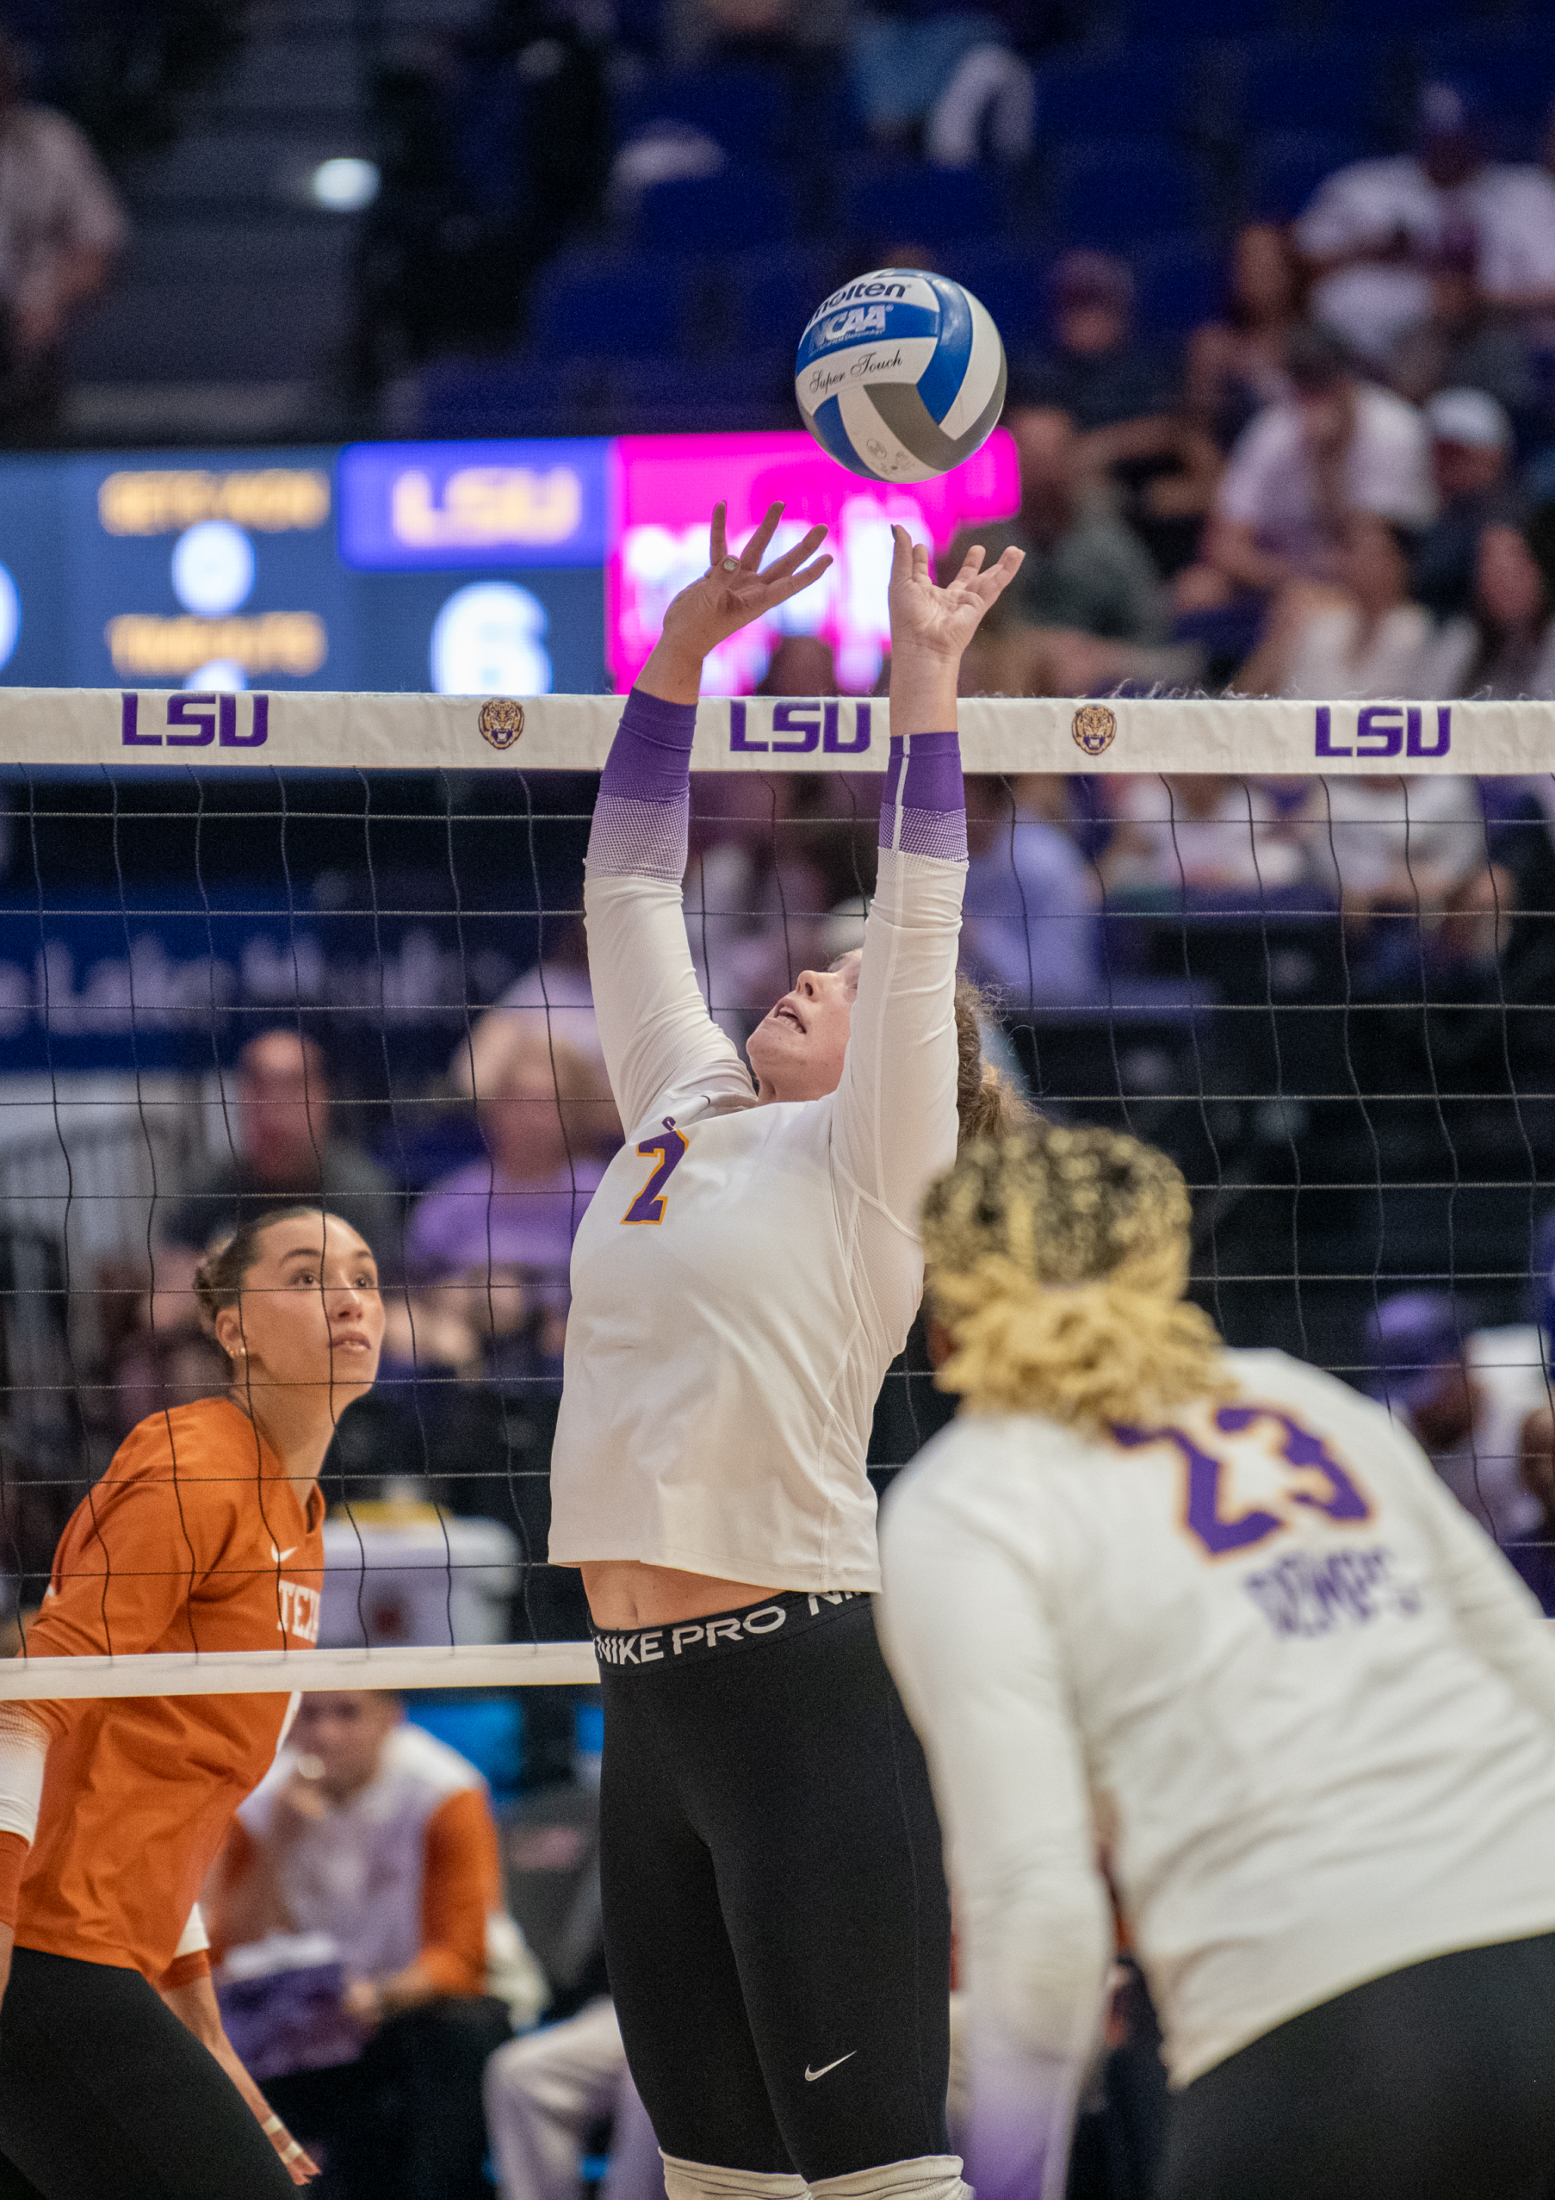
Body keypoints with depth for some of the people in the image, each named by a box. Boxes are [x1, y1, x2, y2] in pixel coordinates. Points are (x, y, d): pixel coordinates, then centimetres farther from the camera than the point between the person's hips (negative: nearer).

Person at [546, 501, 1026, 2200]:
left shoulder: (872, 1158, 1)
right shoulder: (682, 1115, 18)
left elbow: (920, 919, -8)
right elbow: (630, 889, 20)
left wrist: (924, 672, -7)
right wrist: (681, 648, 16)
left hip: (802, 1691, -7)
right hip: (648, 1697, 7)